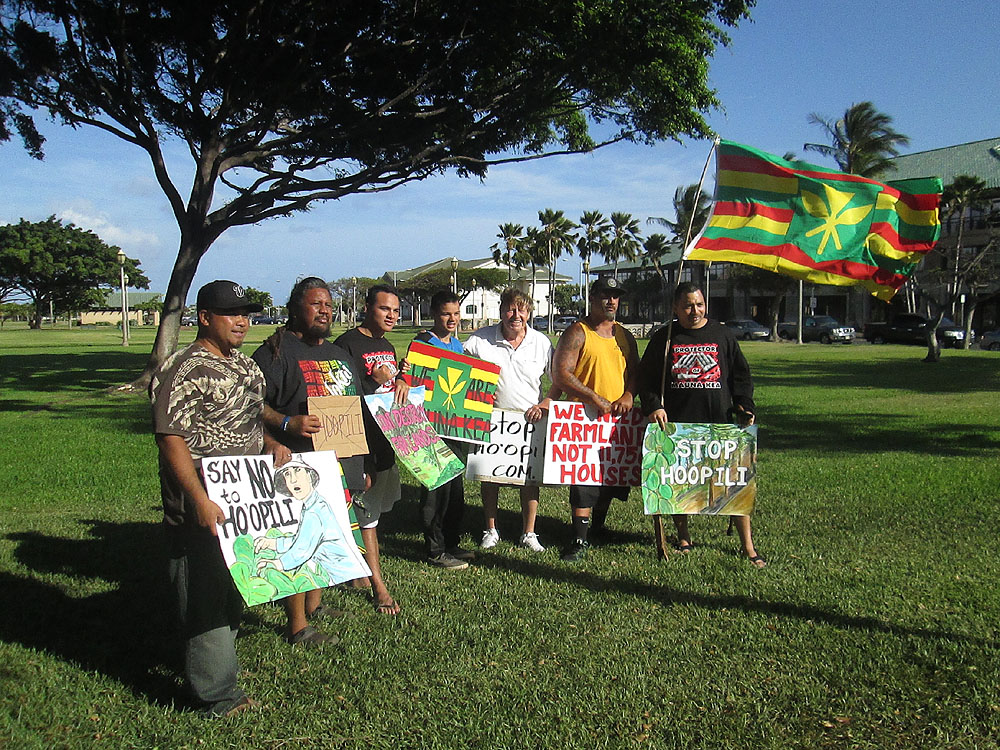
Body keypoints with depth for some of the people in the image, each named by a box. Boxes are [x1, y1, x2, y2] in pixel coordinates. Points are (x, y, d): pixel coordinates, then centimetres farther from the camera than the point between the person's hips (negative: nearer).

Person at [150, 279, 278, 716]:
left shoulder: (245, 365, 13)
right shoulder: (184, 370, -15)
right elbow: (170, 438, -21)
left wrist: (272, 443, 8)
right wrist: (200, 501, -26)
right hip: (203, 510, -9)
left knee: (234, 590, 20)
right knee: (206, 595, 0)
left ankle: (221, 672, 38)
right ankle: (215, 695, 14)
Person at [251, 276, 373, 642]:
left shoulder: (341, 355, 19)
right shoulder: (277, 351, -4)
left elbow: (359, 412, 24)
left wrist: (366, 465, 22)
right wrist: (286, 424, -28)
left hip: (344, 466, 8)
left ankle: (314, 604, 33)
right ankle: (297, 625, 3)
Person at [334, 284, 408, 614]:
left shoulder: (387, 346, 15)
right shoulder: (348, 343, -11)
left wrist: (401, 382, 3)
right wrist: (375, 381, -22)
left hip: (388, 436, 9)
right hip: (362, 439, -9)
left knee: (378, 505, 18)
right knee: (366, 510, -4)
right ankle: (378, 586, 2)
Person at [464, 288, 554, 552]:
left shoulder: (541, 342, -2)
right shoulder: (480, 339, -5)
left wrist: (545, 403, -11)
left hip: (530, 420, 1)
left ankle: (528, 533, 20)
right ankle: (490, 530, 25)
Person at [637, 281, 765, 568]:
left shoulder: (722, 335, 10)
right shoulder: (663, 338, 8)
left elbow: (741, 376, 14)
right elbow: (646, 379, 9)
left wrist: (744, 406, 0)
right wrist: (654, 406, -7)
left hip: (720, 424, 0)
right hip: (677, 423, 0)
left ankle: (748, 545, 10)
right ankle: (683, 539, 25)